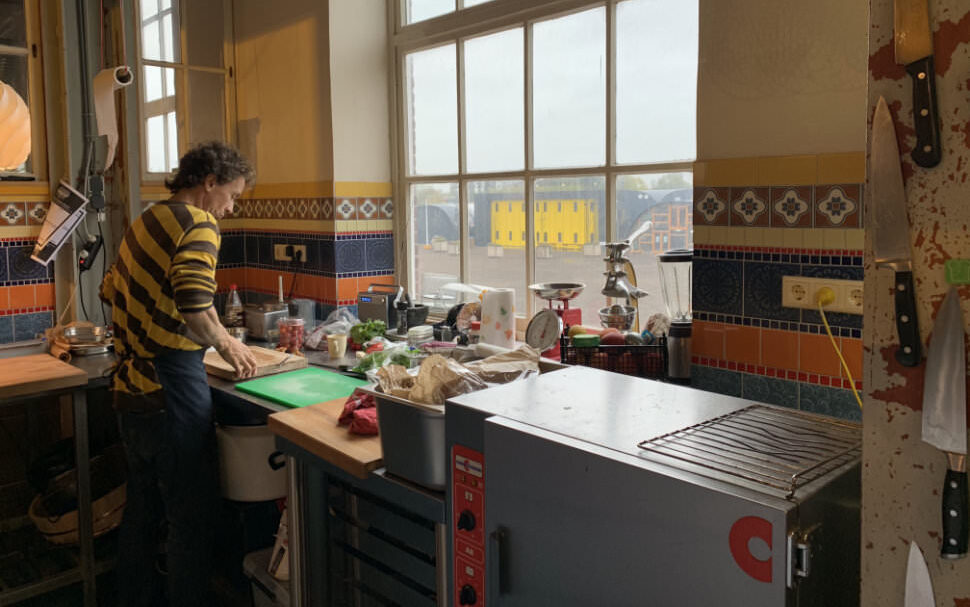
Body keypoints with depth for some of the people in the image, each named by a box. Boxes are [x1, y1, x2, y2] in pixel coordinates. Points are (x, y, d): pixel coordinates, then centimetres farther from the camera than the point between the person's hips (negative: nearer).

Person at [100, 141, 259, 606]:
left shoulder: (146, 220, 16)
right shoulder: (197, 222, -12)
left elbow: (111, 290, 28)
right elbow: (194, 305, -27)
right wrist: (225, 344, -11)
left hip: (131, 391, 9)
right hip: (171, 389, -9)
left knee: (141, 511, 21)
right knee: (191, 517, 2)